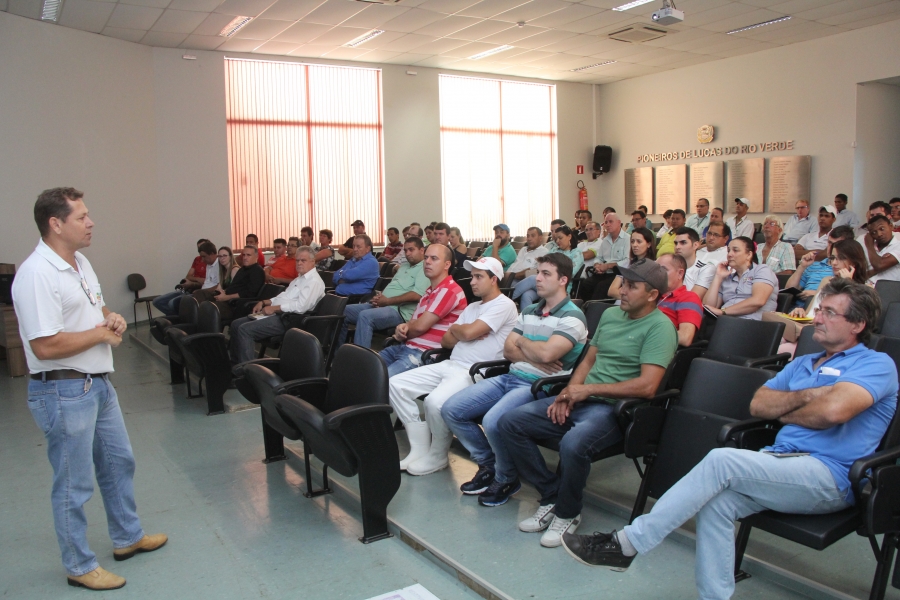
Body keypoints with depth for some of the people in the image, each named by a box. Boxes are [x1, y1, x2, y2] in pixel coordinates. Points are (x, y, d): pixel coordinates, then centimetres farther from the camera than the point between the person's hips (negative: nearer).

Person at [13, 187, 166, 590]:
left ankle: (127, 537, 40)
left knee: (118, 463, 22)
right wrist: (100, 333, -16)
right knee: (74, 485, 6)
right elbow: (45, 346, -27)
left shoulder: (80, 263, 9)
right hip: (64, 393, -10)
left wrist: (113, 318, 0)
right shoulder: (36, 274, -22)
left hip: (98, 384, 10)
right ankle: (79, 566, 23)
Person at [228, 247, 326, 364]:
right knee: (236, 324, 7)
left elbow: (300, 306, -24)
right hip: (278, 314, 11)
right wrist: (264, 302, 11)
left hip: (288, 319, -11)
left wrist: (274, 308, -17)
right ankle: (235, 364, 13)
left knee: (245, 329, -21)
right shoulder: (300, 278, 22)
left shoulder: (314, 281, -12)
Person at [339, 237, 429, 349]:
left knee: (365, 316, -35)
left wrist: (387, 301, -14)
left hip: (399, 311, -10)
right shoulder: (404, 266, 24)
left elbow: (416, 295, -18)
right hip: (382, 305, 10)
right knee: (343, 311, 2)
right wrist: (379, 297, 0)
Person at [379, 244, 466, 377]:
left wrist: (402, 331, 4)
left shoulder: (449, 290, -12)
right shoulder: (430, 290, 19)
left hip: (425, 354, -10)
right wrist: (404, 328, -5)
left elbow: (420, 326, -17)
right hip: (405, 347, 10)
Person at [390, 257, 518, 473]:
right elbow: (446, 340, 16)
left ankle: (437, 457, -6)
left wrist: (454, 329, 4)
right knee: (395, 384, -4)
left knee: (435, 401, -34)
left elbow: (468, 332, -18)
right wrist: (462, 333, -3)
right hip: (449, 365, 9)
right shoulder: (472, 307, 22)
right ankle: (420, 450, -1)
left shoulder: (504, 305, -6)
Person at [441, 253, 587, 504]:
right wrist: (534, 359, -10)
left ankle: (507, 479, -3)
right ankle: (489, 465, 13)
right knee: (451, 410, -4)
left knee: (493, 421, -33)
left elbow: (547, 353, -22)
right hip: (509, 377, 8)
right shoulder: (529, 311, 18)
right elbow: (508, 350, 9)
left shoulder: (572, 317, -7)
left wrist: (522, 342, -2)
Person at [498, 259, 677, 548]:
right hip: (581, 400, 8)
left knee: (573, 443, -37)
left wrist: (588, 389, -15)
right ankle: (552, 496, 4)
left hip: (615, 408, -8)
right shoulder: (610, 314, 15)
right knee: (509, 423, -7)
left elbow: (647, 386, -20)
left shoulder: (659, 327, -9)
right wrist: (569, 391, 0)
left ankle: (567, 513, -8)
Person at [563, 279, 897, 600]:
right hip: (783, 462, 7)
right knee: (716, 501, -24)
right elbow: (758, 405, 13)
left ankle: (626, 545, -23)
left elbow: (834, 410, -18)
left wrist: (784, 413, 1)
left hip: (829, 477, -7)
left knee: (722, 460, -28)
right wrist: (806, 396, -4)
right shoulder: (803, 363, 26)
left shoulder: (876, 364, 2)